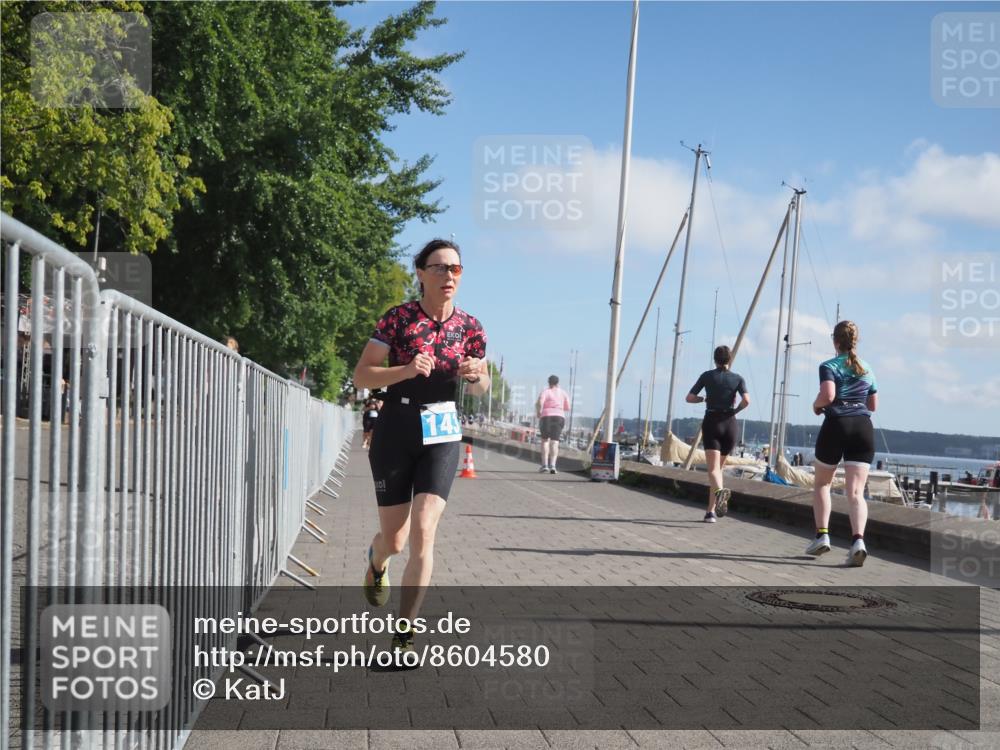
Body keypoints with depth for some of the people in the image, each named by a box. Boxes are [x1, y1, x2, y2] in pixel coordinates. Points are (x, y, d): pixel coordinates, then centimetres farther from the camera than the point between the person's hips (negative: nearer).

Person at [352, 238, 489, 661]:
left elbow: (480, 389, 12)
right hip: (395, 434, -1)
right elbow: (361, 376, -9)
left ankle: (403, 636, -4)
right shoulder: (398, 319, -9)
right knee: (395, 540, 7)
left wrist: (477, 375, -11)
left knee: (423, 533, -13)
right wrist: (406, 370, -25)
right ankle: (377, 562, 47)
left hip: (442, 437, 1)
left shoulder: (469, 327, 0)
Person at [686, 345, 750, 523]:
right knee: (719, 467, 17)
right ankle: (711, 511, 13)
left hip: (711, 423, -2)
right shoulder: (738, 378, 4)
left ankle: (720, 491, -47)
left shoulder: (707, 376, 3)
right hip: (729, 424, 2)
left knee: (713, 469, -13)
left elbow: (689, 398, 3)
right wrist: (735, 411, 8)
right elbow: (746, 400, -12)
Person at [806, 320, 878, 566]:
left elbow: (827, 395, -17)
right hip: (863, 427, 3)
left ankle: (822, 535, 10)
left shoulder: (829, 366, 0)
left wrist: (816, 405, 3)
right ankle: (858, 539, -26)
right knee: (856, 491, -6)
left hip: (836, 425, -3)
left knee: (822, 483, 18)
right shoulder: (867, 369, 16)